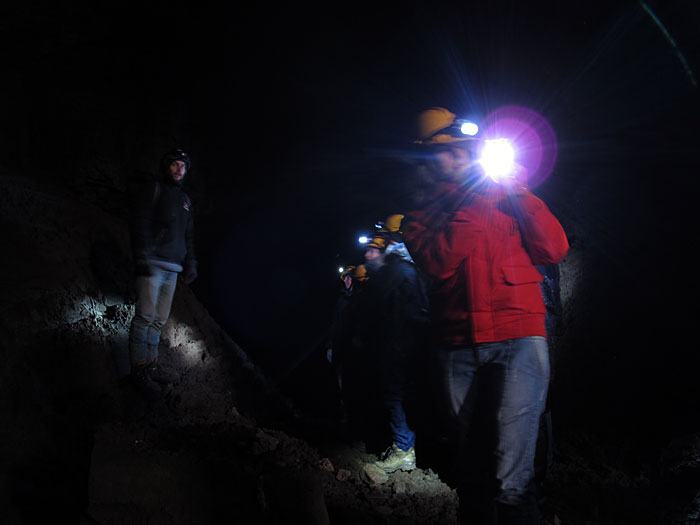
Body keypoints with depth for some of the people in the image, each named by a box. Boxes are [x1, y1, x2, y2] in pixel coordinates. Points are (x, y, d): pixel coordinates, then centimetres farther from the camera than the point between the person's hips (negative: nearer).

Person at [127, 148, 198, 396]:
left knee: (159, 320, 7)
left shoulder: (185, 199, 23)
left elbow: (189, 234, 27)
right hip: (152, 264, -7)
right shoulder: (150, 190, 2)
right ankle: (138, 369, -6)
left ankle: (151, 366, 11)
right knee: (145, 317, -10)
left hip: (172, 268, 7)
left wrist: (190, 263, 18)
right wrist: (141, 257, -17)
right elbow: (140, 224, -8)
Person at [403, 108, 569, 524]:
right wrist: (470, 207, -9)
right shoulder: (424, 216, 14)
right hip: (458, 347, 2)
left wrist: (518, 192, -2)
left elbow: (555, 250, 3)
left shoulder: (508, 198, 14)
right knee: (472, 466, 13)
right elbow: (438, 263, -5)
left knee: (510, 481, -14)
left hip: (518, 338, -2)